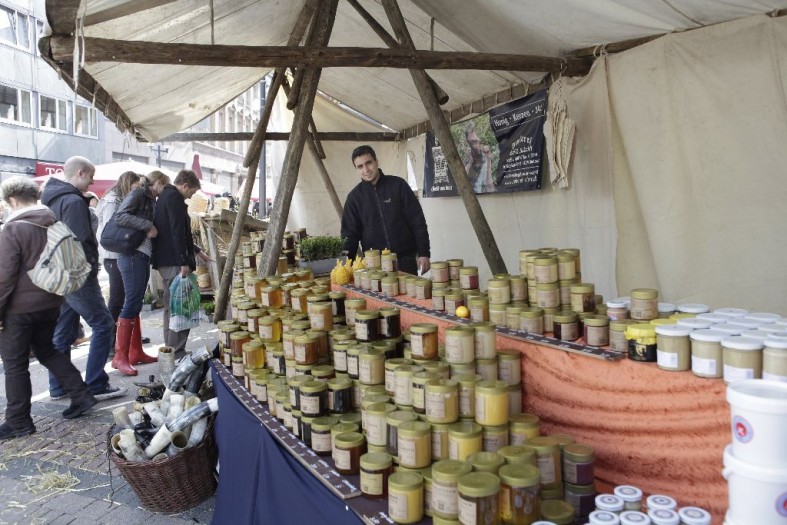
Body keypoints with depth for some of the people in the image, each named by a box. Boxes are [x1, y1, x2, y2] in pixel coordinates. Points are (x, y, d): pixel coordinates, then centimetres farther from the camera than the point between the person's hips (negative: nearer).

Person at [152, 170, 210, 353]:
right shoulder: (174, 197, -11)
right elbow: (177, 232, -20)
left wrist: (197, 251, 32)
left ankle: (171, 348, 21)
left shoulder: (164, 196, 20)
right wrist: (184, 262, -20)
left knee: (171, 305, 15)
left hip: (163, 260, 10)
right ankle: (177, 350, -6)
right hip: (174, 261, -10)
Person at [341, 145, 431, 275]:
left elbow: (418, 222, -1)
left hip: (405, 260, -1)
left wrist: (423, 253, -7)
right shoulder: (355, 196, 5)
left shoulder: (398, 185, 0)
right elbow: (349, 234, 5)